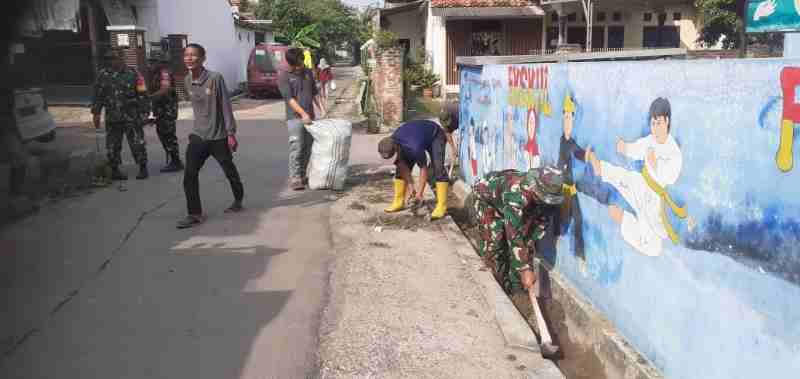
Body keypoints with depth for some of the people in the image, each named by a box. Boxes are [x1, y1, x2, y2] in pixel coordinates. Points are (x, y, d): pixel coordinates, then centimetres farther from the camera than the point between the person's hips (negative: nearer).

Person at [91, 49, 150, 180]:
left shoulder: (133, 74, 1)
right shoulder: (103, 75, 8)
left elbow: (142, 95, 1)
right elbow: (98, 95, 10)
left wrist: (144, 112, -3)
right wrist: (96, 113, 6)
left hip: (132, 117, -3)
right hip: (112, 118, 3)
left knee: (137, 144, -2)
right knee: (113, 146, 8)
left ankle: (143, 168, 10)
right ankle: (114, 170, 19)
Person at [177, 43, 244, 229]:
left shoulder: (215, 78, -15)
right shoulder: (187, 81, 2)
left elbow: (226, 106, -13)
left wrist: (231, 133, -14)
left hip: (218, 136, -4)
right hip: (198, 136, 4)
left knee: (230, 172, 12)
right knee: (189, 175, -7)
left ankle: (238, 200, 37)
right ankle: (195, 214, 1)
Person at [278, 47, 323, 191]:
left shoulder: (308, 72, 14)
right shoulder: (284, 76, -4)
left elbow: (314, 93, 20)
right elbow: (290, 98, -13)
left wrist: (321, 109, 9)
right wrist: (303, 114, -21)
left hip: (310, 117, 5)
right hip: (295, 117, -5)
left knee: (308, 149, 8)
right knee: (296, 149, -10)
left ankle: (302, 175, 19)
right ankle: (294, 179, -5)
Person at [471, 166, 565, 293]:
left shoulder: (549, 194, -26)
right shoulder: (516, 194, -47)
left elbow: (544, 221, -7)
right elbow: (514, 235, -47)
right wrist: (525, 270, -45)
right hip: (485, 196, -6)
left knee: (526, 240, -2)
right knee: (493, 242, -13)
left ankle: (516, 283, 10)